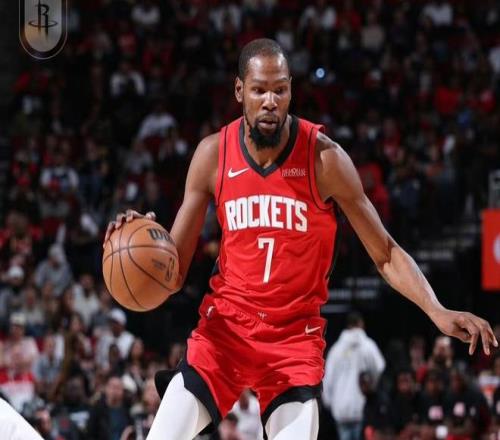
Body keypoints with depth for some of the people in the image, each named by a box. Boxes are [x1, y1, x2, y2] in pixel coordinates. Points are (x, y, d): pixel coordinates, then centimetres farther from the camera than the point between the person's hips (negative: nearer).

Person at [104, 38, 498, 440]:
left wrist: (438, 313, -20)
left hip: (296, 335, -2)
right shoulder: (213, 155, -5)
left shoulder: (324, 158, -12)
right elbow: (174, 271, 0)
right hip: (226, 324, 2)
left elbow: (385, 253, -5)